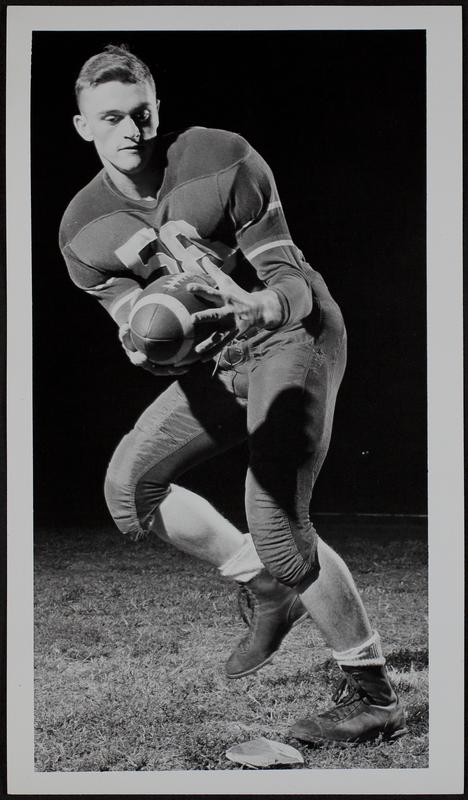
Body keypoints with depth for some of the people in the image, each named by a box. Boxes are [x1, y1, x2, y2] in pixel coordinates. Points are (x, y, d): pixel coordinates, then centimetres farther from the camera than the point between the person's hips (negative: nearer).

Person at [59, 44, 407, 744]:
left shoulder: (222, 159, -17)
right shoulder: (84, 231, -4)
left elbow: (292, 278, -17)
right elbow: (133, 320, -7)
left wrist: (257, 309, -41)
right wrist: (147, 346, -32)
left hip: (294, 334, -6)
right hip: (215, 363, 7)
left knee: (275, 521, -18)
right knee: (130, 483, 0)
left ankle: (374, 698, -7)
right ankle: (268, 588, 14)